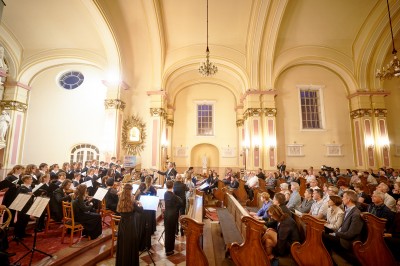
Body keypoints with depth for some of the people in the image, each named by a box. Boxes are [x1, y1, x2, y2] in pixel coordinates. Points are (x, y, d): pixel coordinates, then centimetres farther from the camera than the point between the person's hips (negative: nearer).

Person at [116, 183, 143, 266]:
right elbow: (140, 210, -15)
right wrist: (139, 204, 6)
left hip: (122, 224, 6)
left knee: (122, 243, 19)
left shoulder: (121, 200, -2)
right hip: (130, 224, -6)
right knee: (130, 243, 8)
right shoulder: (131, 201, -20)